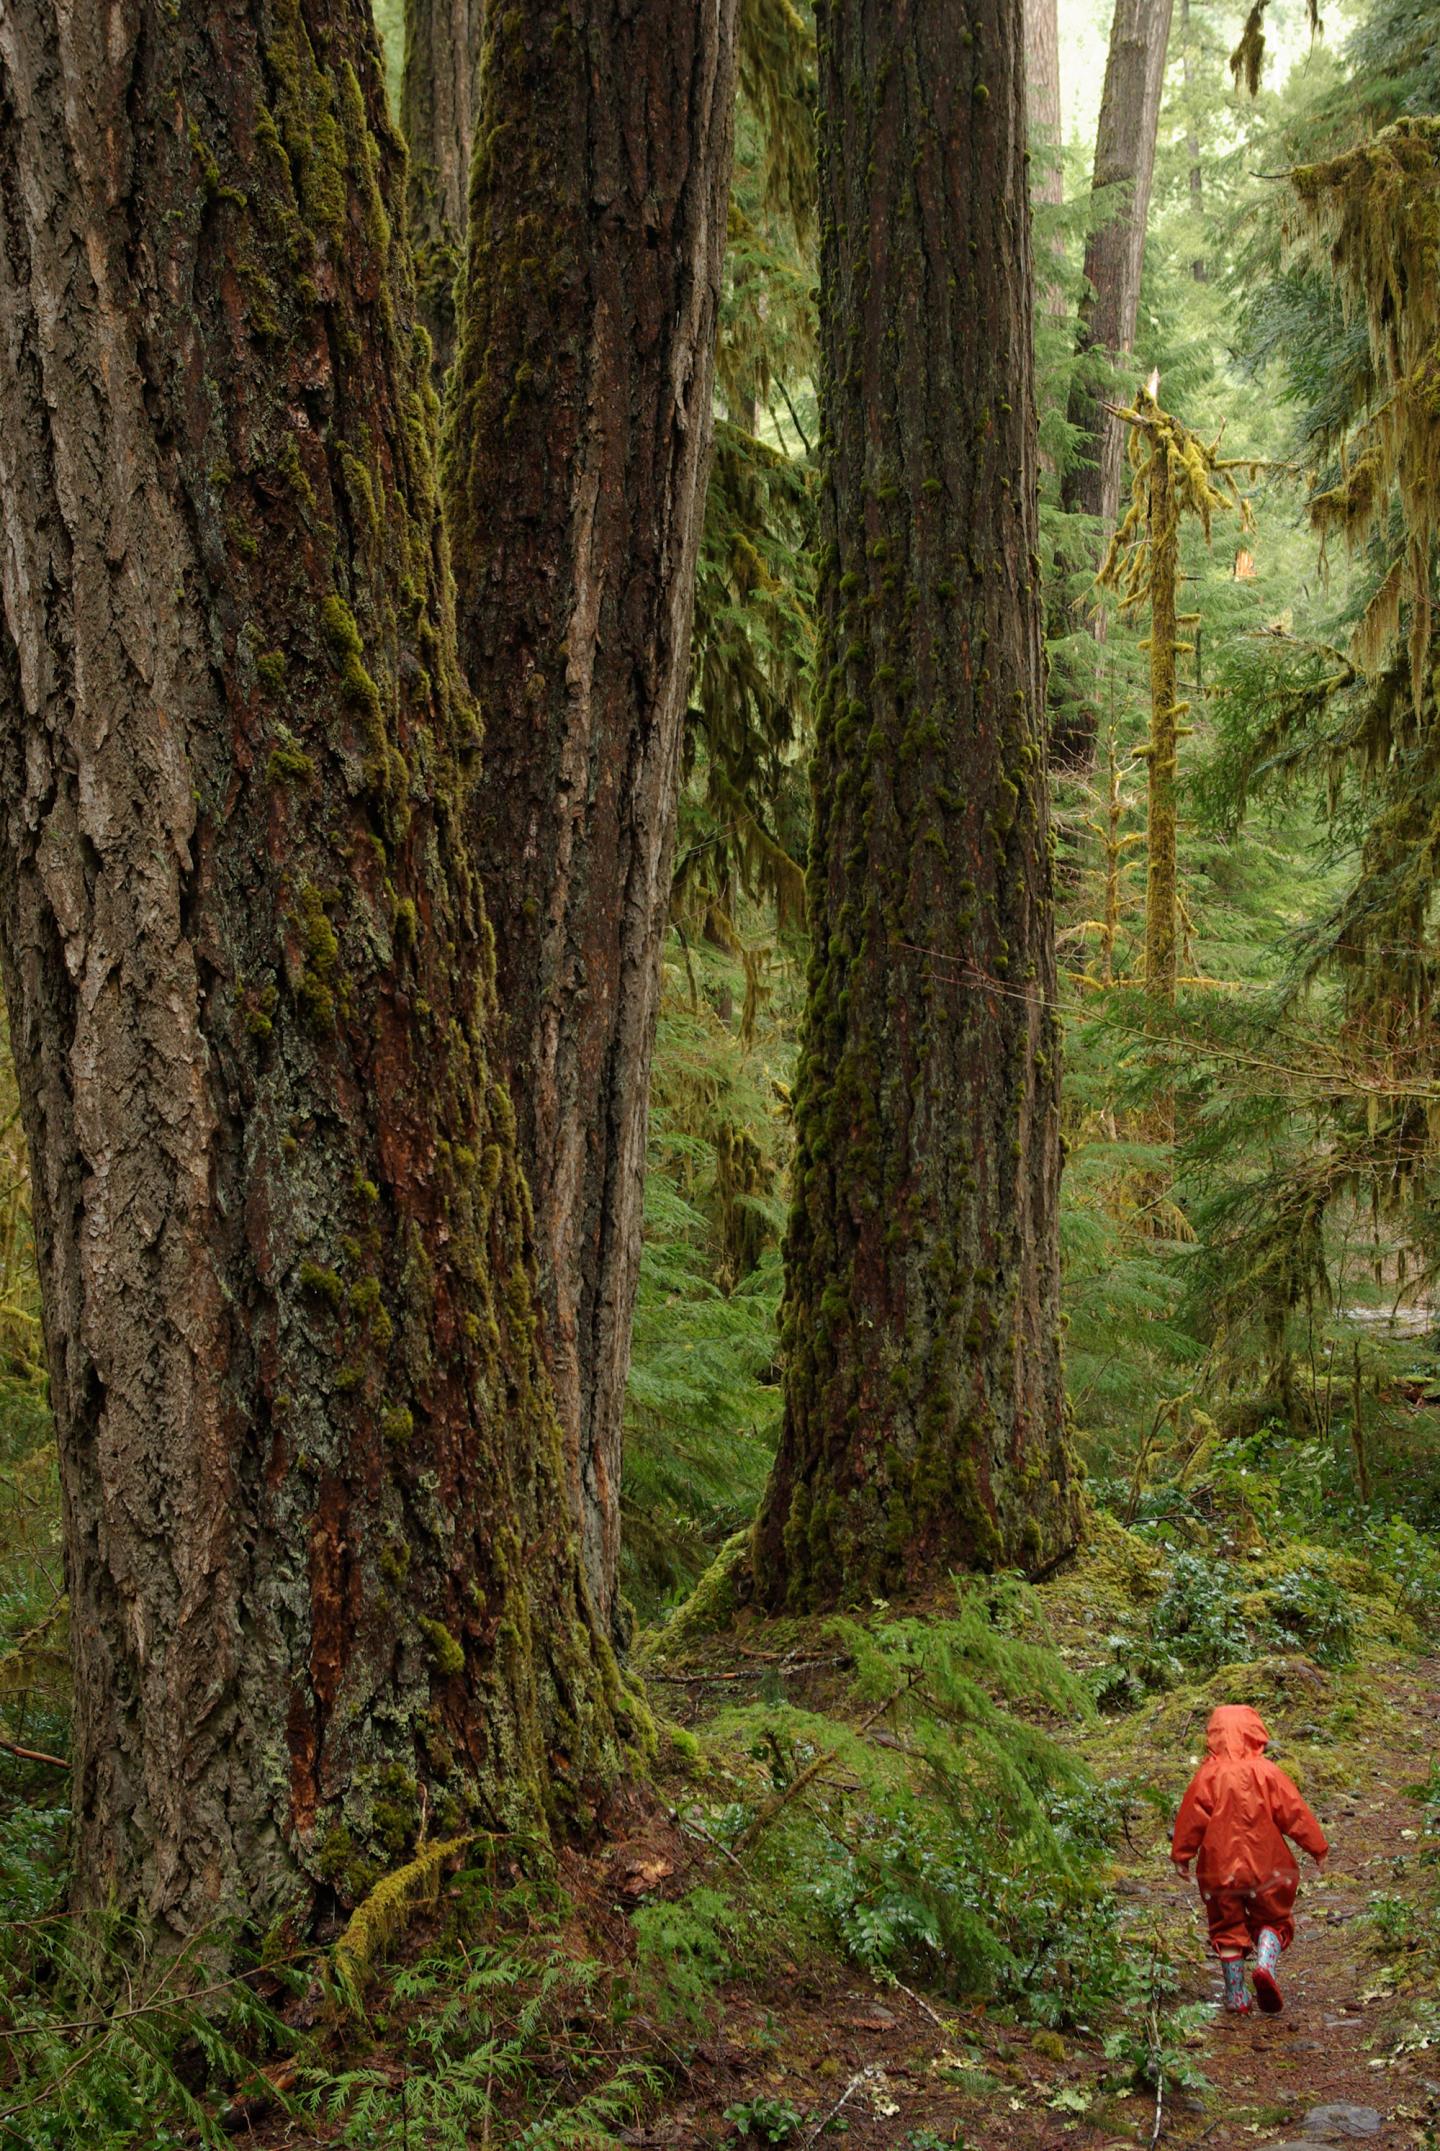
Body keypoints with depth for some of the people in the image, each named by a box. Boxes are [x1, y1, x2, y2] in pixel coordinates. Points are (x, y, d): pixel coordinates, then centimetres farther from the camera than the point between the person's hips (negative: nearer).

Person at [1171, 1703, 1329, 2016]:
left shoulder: (1207, 1775, -6)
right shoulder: (1267, 1772, -8)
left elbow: (1191, 1818, -1)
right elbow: (1295, 1812, -3)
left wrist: (1182, 1855, 12)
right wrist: (1317, 1848, 8)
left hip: (1219, 1869, 1)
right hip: (1266, 1867, -1)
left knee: (1228, 1929, 13)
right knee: (1272, 1919, 15)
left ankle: (1236, 1996, 11)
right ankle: (1265, 1964, -14)